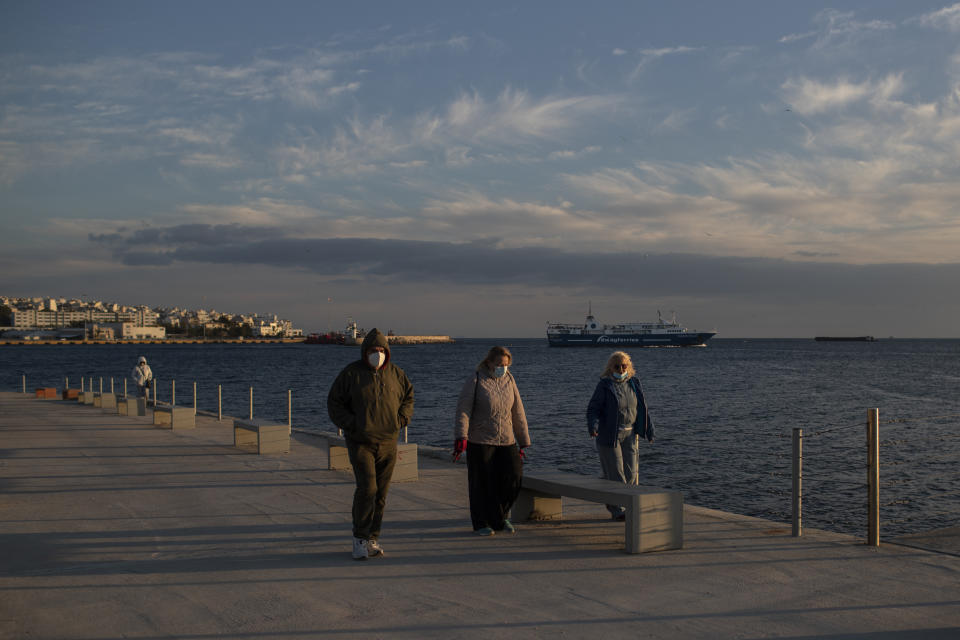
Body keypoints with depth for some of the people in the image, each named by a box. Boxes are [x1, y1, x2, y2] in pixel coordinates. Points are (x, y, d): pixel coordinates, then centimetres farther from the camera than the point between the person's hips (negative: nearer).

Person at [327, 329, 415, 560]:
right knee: (367, 488, -15)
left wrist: (401, 420, 2)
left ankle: (372, 539, 18)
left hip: (388, 443, 4)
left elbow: (408, 396, 18)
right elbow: (334, 402, -1)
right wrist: (351, 425, -11)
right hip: (360, 442, -4)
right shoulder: (351, 373, -5)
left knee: (381, 493, 6)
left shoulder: (395, 373, 4)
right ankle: (359, 539, -2)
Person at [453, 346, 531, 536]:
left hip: (506, 441, 4)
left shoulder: (509, 380, 8)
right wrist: (461, 438, -24)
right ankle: (482, 523, 15)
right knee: (482, 484, 1)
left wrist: (523, 442, 12)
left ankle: (500, 516, 17)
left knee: (514, 476, -4)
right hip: (480, 441, -4)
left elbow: (518, 413, 12)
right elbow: (463, 411, -12)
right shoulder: (475, 381, -5)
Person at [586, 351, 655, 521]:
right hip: (609, 435, -5)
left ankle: (613, 503, 22)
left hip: (629, 434, 5)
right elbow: (593, 409, -10)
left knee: (630, 471, 6)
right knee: (614, 472, -4)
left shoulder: (633, 383, 7)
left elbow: (642, 408, 14)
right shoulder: (604, 385, -8)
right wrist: (593, 426, -28)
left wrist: (649, 430, 12)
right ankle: (617, 510, 3)